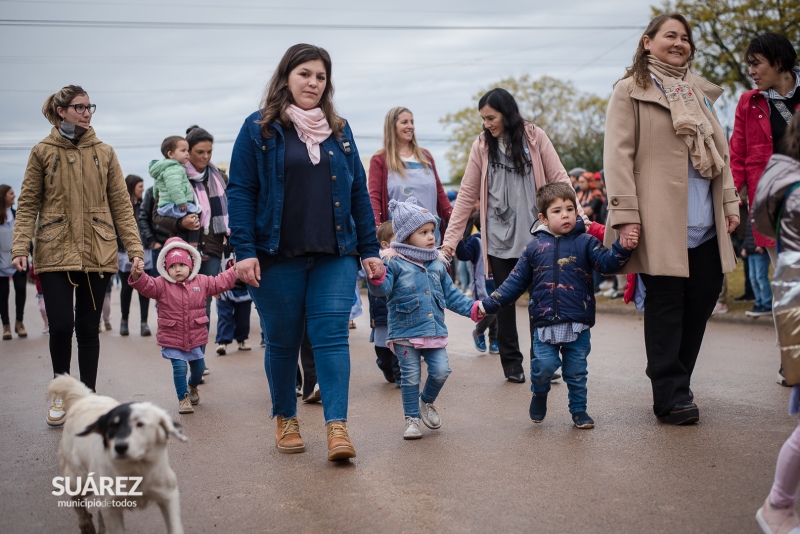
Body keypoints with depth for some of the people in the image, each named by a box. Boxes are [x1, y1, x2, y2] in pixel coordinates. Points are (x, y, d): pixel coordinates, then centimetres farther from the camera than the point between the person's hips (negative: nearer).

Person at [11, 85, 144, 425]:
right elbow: (28, 205, 2)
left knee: (88, 328, 6)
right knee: (61, 326, -6)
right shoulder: (43, 152, 3)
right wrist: (20, 248, -9)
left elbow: (121, 205, 5)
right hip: (55, 254, -1)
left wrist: (134, 249, -2)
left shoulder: (104, 153, 7)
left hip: (97, 254, 1)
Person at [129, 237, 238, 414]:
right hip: (172, 339, -3)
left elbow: (221, 282, 7)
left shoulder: (202, 282, 1)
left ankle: (193, 388, 46)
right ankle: (183, 399, 7)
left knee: (199, 368, 15)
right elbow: (146, 285, -24)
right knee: (180, 367, -11)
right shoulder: (161, 284, -8)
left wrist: (236, 270, 0)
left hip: (196, 337, 3)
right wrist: (138, 275, -44)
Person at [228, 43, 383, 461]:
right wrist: (244, 250, -12)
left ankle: (337, 425, -8)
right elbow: (240, 191, -3)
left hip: (334, 256, 2)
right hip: (277, 257, -2)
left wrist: (369, 250, 7)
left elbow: (358, 192, 12)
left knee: (331, 335, -7)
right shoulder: (259, 129, 2)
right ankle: (285, 419, 25)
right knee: (282, 340, 8)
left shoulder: (339, 131, 12)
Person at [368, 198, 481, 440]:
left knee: (441, 371, -2)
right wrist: (377, 278, -37)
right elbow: (383, 289, -17)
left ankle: (427, 402, 26)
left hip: (434, 331, 4)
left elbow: (451, 295, 17)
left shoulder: (437, 264, 10)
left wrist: (472, 308, 9)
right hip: (405, 332, -4)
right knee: (410, 377, 1)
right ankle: (412, 418, 16)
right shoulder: (394, 263, -7)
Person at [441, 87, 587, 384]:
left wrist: (578, 218, -10)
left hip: (534, 233, -1)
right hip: (498, 236, 1)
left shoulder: (535, 137, 0)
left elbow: (559, 180, 0)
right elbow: (467, 195, 2)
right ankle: (511, 362, 18)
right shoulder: (481, 146, 3)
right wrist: (450, 239, -3)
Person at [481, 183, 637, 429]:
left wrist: (623, 249, -32)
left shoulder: (585, 242, 3)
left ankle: (579, 411, 26)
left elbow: (606, 262, -12)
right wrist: (489, 304, 4)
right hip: (545, 322, 0)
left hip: (578, 322, 0)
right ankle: (539, 395, 18)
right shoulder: (535, 247, 6)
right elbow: (516, 281, 10)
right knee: (544, 365, -12)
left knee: (576, 371, 7)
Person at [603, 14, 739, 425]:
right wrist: (625, 215, -14)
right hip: (661, 221, -6)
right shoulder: (630, 91, 2)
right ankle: (670, 396, 1)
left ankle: (675, 386, 18)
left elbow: (720, 151, 22)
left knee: (703, 297, 6)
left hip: (706, 222, 6)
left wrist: (730, 203, 13)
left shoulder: (700, 92, 21)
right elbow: (618, 156, -6)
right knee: (666, 305, -4)